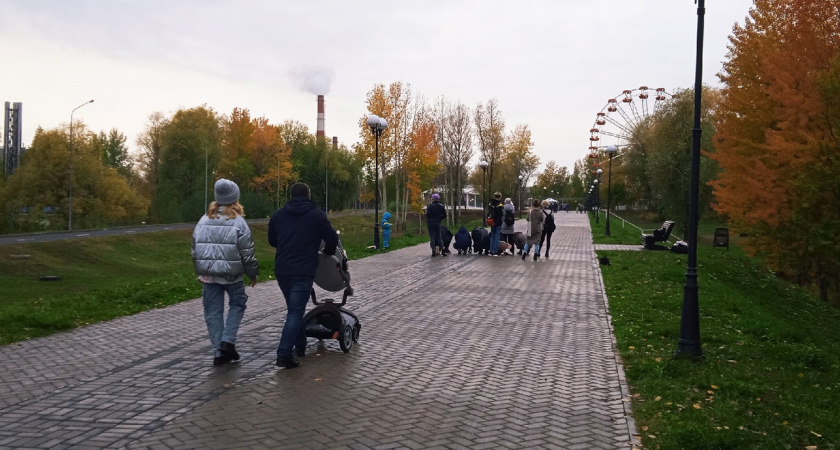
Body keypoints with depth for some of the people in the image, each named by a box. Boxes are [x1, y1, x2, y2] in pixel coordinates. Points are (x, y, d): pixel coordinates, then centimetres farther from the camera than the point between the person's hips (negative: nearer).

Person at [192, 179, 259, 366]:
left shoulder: (204, 220, 7)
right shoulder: (238, 221, -7)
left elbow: (195, 249, 12)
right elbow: (247, 252, -7)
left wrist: (200, 272, 22)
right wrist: (252, 274, 4)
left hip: (208, 274, 4)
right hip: (232, 274, -3)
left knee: (213, 312, 9)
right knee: (237, 304, 17)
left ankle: (218, 352, 10)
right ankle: (227, 341, 3)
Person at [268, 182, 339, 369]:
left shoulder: (278, 215, 9)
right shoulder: (317, 215, -1)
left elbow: (272, 241, 19)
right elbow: (332, 240, -1)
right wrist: (328, 252, 21)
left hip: (282, 269, 5)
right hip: (303, 271, -4)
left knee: (294, 309, 21)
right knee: (296, 312, -5)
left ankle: (300, 345, 28)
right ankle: (284, 354, -14)